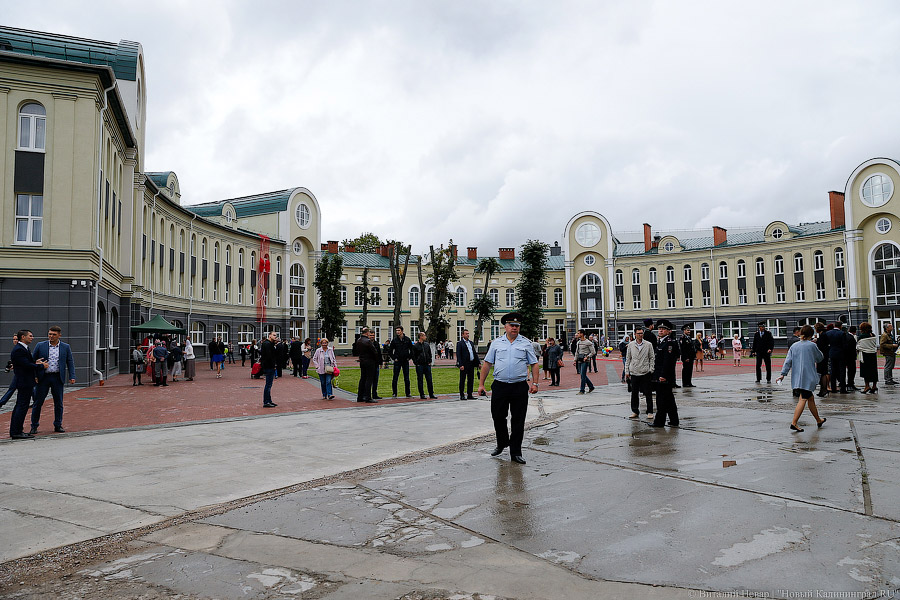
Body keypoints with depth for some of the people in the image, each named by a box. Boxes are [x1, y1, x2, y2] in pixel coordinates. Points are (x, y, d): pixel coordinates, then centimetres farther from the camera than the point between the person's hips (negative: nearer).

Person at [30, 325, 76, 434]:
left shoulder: (65, 347, 5)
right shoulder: (40, 346, 2)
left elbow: (70, 362, 7)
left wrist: (72, 377, -2)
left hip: (58, 378, 1)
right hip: (43, 378, -1)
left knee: (58, 403, 5)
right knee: (38, 402, 3)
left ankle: (58, 425, 16)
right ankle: (34, 426, 14)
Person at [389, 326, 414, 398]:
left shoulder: (407, 339, 2)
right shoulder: (394, 340, 0)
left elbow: (411, 349, 11)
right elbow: (390, 350, 7)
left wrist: (409, 357, 3)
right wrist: (393, 358, -1)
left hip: (405, 361, 1)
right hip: (397, 361, -1)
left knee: (407, 378, 5)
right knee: (395, 378, 0)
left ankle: (408, 393, 11)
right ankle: (394, 393, 6)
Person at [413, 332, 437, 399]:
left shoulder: (427, 345, 10)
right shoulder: (415, 346, -4)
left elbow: (430, 354, 17)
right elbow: (413, 356, -2)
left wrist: (430, 361, 8)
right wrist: (416, 363, -8)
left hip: (427, 365, 4)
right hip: (419, 365, -4)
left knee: (429, 380, 3)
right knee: (420, 380, 2)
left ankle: (431, 394, 9)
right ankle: (422, 394, 9)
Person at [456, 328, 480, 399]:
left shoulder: (471, 343, 15)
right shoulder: (460, 343, -5)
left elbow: (475, 353, 17)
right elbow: (458, 355, -11)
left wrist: (478, 362, 10)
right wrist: (461, 365, -19)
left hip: (471, 364, 7)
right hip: (464, 365, -6)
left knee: (471, 380, 9)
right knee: (462, 380, 2)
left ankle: (469, 395, 17)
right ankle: (462, 395, 10)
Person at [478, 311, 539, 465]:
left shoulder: (526, 343, 6)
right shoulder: (496, 343, 7)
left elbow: (534, 364, 6)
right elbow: (487, 364, 8)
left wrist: (534, 383, -5)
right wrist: (481, 384, 4)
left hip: (520, 387, -1)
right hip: (500, 386, 1)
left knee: (518, 420, 2)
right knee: (498, 417, 7)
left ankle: (515, 453, 12)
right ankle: (502, 443, 33)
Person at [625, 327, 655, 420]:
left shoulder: (648, 345, 1)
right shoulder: (631, 345, 5)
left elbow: (652, 358, 4)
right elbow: (628, 359, 9)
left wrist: (651, 370, -4)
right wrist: (626, 371, 5)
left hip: (645, 373, -2)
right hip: (634, 373, 2)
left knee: (648, 393, 2)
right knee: (634, 393, 7)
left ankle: (650, 412, 11)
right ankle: (635, 411, 17)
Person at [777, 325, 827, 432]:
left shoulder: (794, 346, 6)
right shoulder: (812, 345, -7)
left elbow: (788, 361, 1)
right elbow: (820, 358, 8)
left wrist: (783, 374, 1)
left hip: (797, 377, 6)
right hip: (808, 377, -6)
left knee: (810, 398, 17)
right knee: (803, 399, -6)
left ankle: (818, 421, 29)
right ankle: (794, 423, -13)